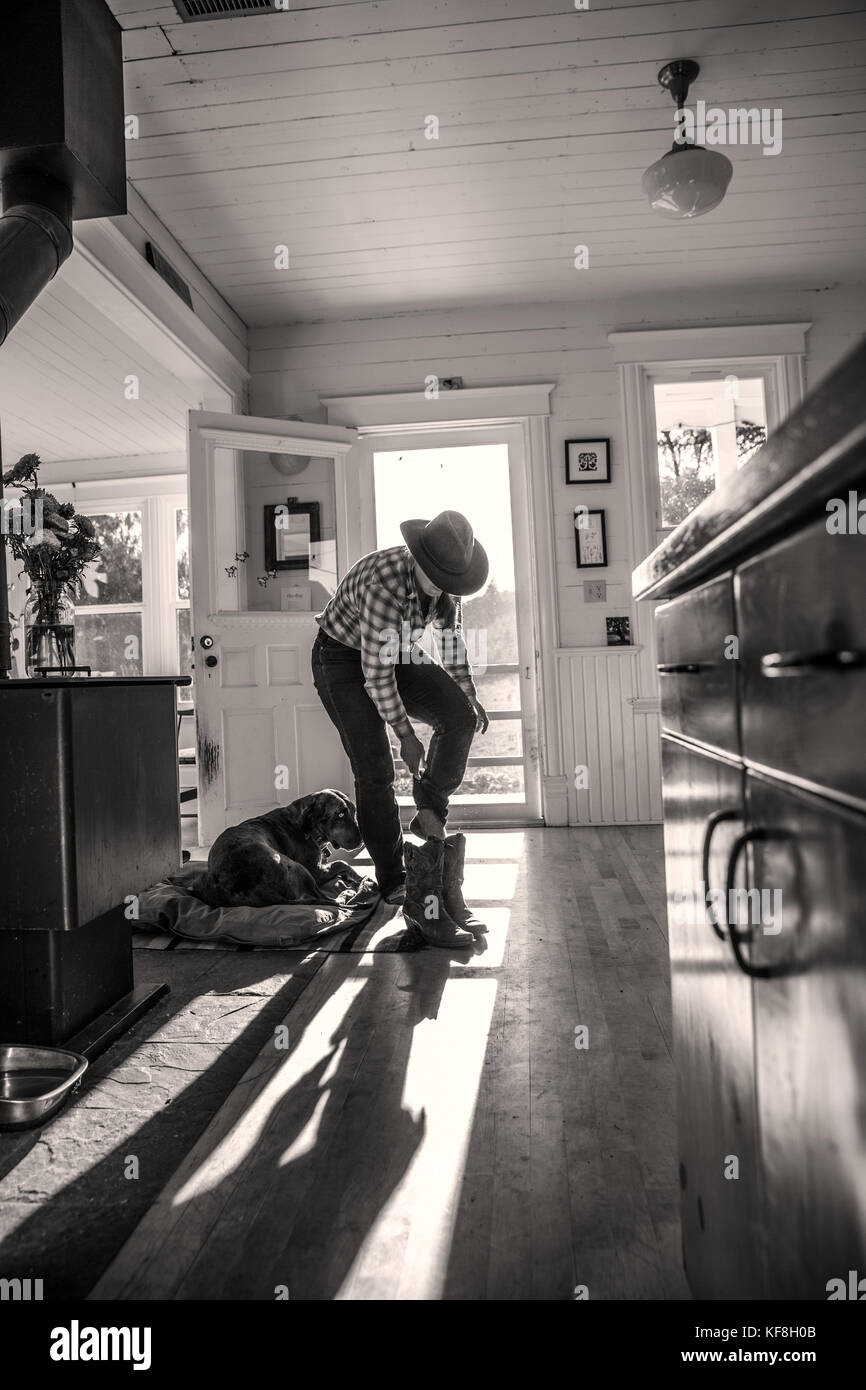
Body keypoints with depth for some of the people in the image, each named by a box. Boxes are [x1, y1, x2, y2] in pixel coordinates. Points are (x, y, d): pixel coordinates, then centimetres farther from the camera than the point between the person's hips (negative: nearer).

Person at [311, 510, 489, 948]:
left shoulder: (447, 583, -11)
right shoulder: (385, 580, -33)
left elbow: (453, 649, 2)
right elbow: (376, 672, -29)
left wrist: (471, 705, -8)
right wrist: (406, 735, -23)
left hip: (399, 654, 6)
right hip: (345, 658, -6)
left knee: (459, 716, -19)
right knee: (374, 769, -14)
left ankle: (429, 814, -4)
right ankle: (395, 884, -3)